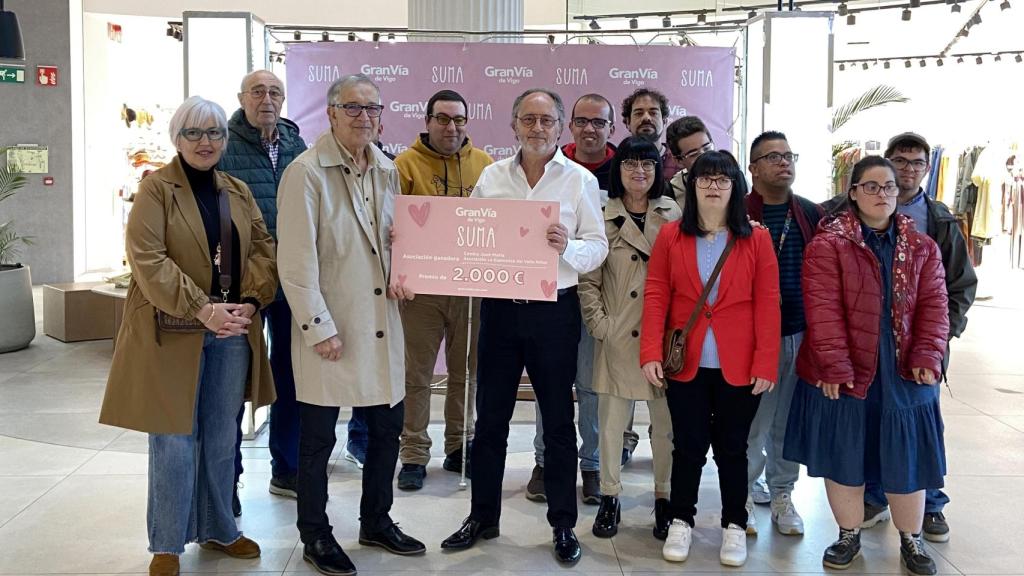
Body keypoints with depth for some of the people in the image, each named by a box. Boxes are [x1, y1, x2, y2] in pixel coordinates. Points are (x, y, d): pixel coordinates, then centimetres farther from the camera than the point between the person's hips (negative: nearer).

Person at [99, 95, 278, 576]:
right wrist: (201, 310, -21)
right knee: (175, 441, 1)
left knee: (221, 438, 13)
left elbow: (263, 249, 6)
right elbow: (148, 260, -14)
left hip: (233, 333, 5)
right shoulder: (156, 189, -4)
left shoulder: (239, 191, 12)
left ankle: (217, 530, 28)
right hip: (174, 333, -5)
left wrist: (251, 302, -11)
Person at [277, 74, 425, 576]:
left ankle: (376, 522, 36)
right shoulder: (306, 173, -11)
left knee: (387, 427, 16)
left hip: (381, 324, 7)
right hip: (328, 328, -6)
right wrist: (320, 327, -16)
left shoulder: (386, 170, 9)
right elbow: (297, 261, -14)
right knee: (318, 439, 7)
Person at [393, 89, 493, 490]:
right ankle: (414, 455, 14)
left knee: (466, 371, 13)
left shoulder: (484, 165, 7)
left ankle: (459, 447, 28)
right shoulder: (406, 164, -2)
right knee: (416, 374, 4)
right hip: (420, 287, -3)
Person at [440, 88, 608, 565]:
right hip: (499, 308, 3)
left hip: (554, 311, -3)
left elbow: (598, 248, -5)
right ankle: (483, 516, 27)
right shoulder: (491, 176, 6)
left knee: (558, 421, 8)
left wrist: (567, 247, -24)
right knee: (490, 418, 11)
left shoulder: (580, 180, -3)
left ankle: (563, 524, 22)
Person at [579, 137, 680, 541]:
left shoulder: (673, 215, 5)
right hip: (617, 337, -1)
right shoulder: (603, 216, 1)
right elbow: (588, 280, 1)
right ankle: (609, 497, 21)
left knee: (666, 421, 7)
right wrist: (599, 324, -5)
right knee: (611, 420, 6)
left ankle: (664, 499, 22)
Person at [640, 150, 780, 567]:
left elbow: (767, 305, -3)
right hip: (685, 364, 0)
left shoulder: (757, 239, 0)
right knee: (688, 447, 9)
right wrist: (651, 353, -10)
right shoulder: (670, 236, 2)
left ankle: (734, 526, 27)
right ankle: (681, 521, 26)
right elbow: (656, 296, -2)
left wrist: (766, 364, -8)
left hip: (738, 367, 0)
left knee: (732, 448, 11)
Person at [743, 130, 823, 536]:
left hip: (801, 334, 4)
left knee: (789, 420, 12)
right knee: (751, 422, 2)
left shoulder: (811, 214, 10)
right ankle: (742, 497, 18)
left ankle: (782, 495, 27)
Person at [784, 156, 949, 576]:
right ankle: (849, 535, 28)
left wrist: (926, 357, -10)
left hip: (903, 374, 3)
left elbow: (933, 306, 3)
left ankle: (911, 540, 30)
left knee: (905, 457, 10)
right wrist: (835, 367, -17)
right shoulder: (828, 244, -6)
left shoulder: (921, 248, 8)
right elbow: (824, 311, -13)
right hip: (843, 374, -2)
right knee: (842, 455, 8)